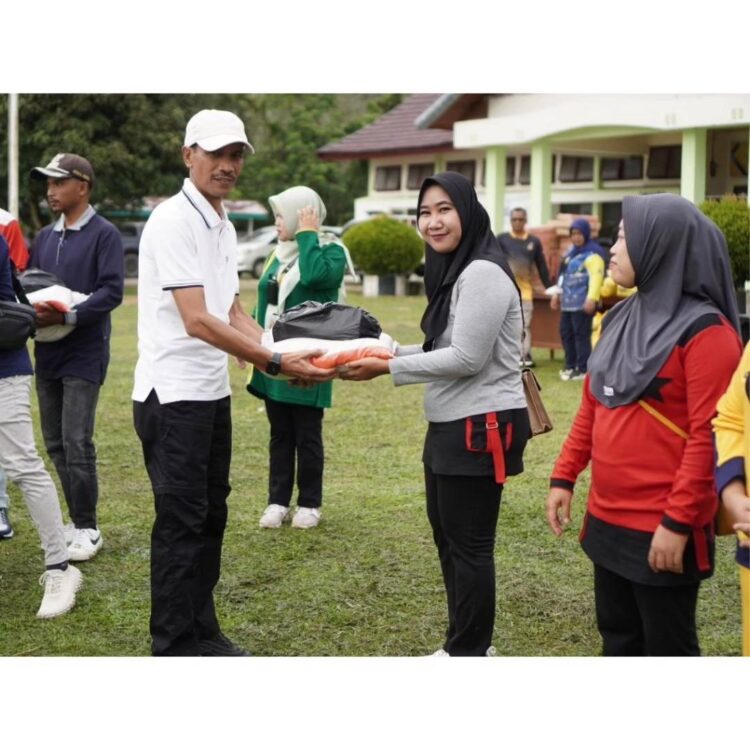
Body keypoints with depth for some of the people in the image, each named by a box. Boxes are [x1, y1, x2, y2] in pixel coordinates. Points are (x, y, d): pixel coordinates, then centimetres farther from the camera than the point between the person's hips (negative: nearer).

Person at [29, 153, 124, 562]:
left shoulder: (104, 234, -6)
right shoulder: (45, 237, 14)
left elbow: (111, 291, -14)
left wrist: (68, 316, -24)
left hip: (83, 355, -7)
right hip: (47, 353, 7)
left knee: (76, 443, -8)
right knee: (55, 444, 10)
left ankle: (87, 529, 4)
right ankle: (78, 520, 22)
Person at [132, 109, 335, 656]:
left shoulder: (224, 226, 13)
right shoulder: (174, 221, -15)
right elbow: (197, 321, -23)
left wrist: (282, 353, -1)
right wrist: (275, 364, -23)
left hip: (212, 392, 9)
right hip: (173, 394, -9)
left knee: (210, 516, 14)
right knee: (181, 522, -3)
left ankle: (202, 632, 26)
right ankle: (175, 647, 7)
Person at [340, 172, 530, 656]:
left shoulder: (483, 273, -19)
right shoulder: (452, 271, 15)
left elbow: (466, 358, -22)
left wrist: (387, 369, -18)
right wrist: (387, 352, 8)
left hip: (481, 426, -11)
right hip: (452, 424, 11)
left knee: (470, 543, -2)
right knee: (448, 535, 18)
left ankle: (469, 653, 10)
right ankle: (465, 644, 31)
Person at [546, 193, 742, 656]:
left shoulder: (705, 331, -15)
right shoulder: (620, 318, 10)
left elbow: (707, 435, -19)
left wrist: (678, 521, -21)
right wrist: (564, 477, 12)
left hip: (661, 529, -8)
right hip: (608, 518, 8)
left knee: (667, 647, 5)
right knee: (618, 639, 18)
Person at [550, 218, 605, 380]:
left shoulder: (592, 254, -10)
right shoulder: (571, 252, 19)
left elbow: (596, 277, -21)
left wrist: (591, 298, -30)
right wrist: (557, 294, 28)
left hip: (582, 303, -10)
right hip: (568, 302, 10)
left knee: (581, 335, -8)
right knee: (565, 332, 13)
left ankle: (583, 369, -4)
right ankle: (570, 366, 24)